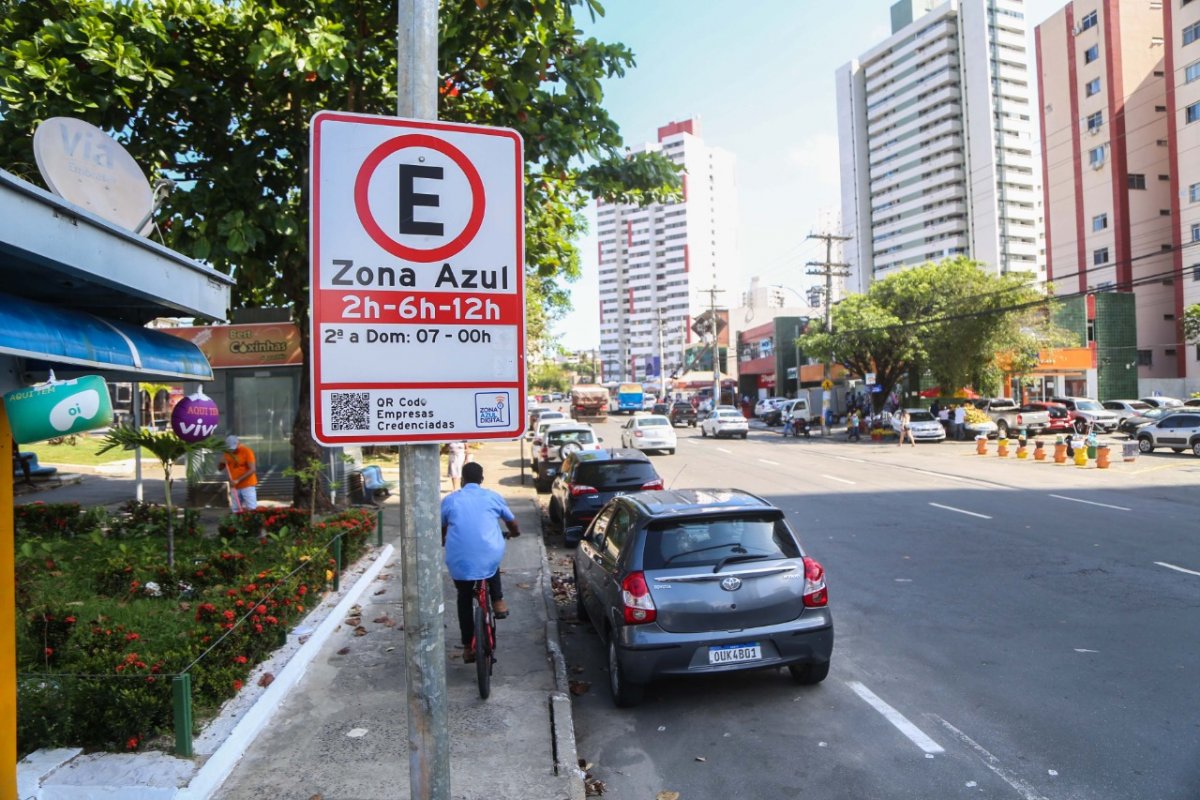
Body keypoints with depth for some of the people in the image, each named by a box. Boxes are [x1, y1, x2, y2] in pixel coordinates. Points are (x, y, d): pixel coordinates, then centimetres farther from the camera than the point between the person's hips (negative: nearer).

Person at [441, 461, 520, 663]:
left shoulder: (449, 499, 11)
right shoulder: (492, 497, 11)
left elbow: (441, 529, 25)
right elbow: (512, 522, 25)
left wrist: (443, 541, 48)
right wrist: (514, 533, 49)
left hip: (459, 560, 0)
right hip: (489, 557, 0)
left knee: (464, 599, 23)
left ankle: (467, 647, 24)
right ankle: (498, 601, 24)